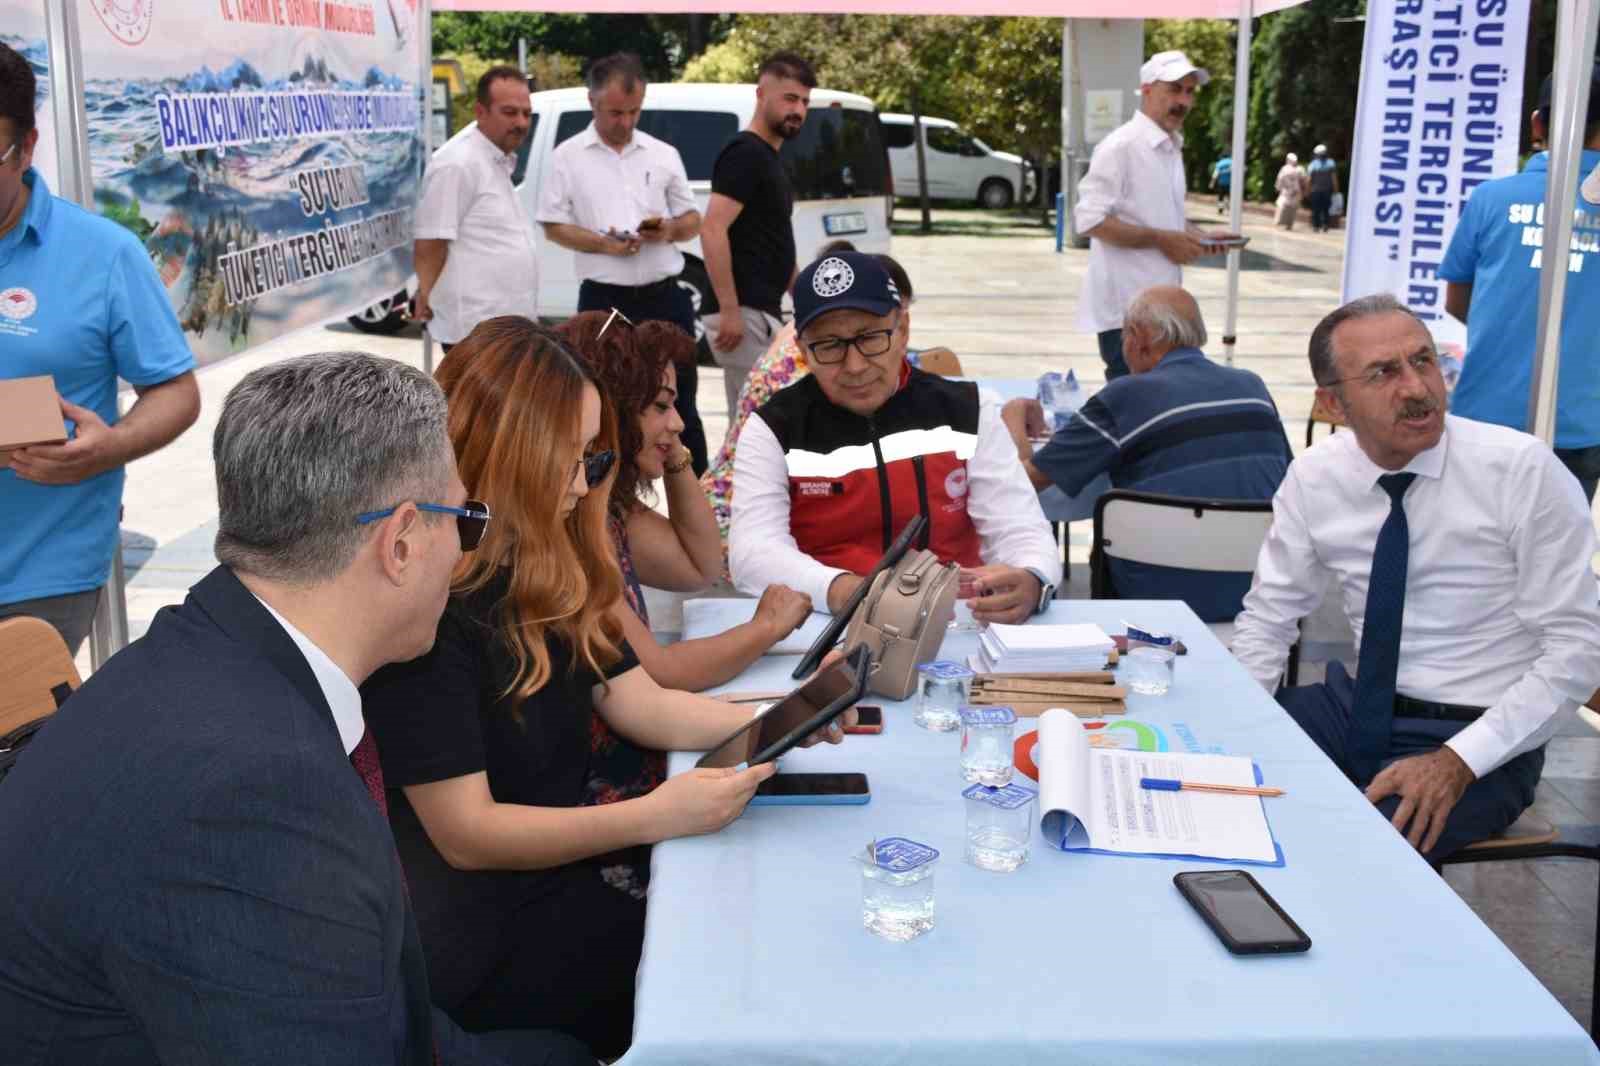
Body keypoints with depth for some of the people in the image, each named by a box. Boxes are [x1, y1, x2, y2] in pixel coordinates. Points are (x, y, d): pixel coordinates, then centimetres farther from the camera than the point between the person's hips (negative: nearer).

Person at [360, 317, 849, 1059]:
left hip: (561, 865, 8)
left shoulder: (542, 562, 5)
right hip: (484, 934, -8)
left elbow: (632, 700, 4)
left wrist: (766, 722, -11)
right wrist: (653, 816, -29)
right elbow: (467, 835, -23)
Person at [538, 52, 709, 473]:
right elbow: (554, 227, 0)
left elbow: (693, 221, 12)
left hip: (664, 297, 2)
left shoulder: (664, 154, 9)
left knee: (680, 405, 6)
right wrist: (602, 244, -16)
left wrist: (670, 230, -11)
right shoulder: (568, 157, 3)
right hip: (603, 301, -1)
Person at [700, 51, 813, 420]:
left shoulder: (770, 159, 18)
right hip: (745, 313, -10)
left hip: (762, 311, 10)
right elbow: (713, 231, -21)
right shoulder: (744, 154, -11)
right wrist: (729, 310, -24)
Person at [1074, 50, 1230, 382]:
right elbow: (1090, 220, -20)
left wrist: (1199, 236, 6)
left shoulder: (1172, 149, 15)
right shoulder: (1121, 146, -13)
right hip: (1127, 308, -9)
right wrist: (1161, 240, -20)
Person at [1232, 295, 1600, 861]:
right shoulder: (1312, 478, -4)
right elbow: (1268, 616, 7)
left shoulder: (1522, 470, -16)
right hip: (1355, 707, 5)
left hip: (1476, 736, -4)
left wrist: (1458, 761, -22)